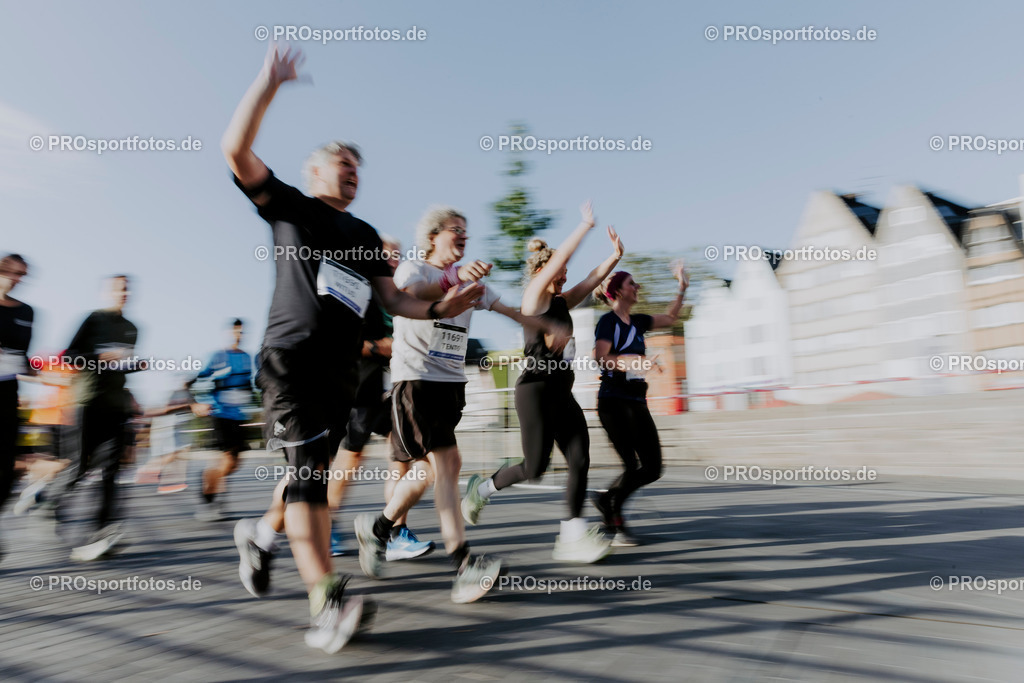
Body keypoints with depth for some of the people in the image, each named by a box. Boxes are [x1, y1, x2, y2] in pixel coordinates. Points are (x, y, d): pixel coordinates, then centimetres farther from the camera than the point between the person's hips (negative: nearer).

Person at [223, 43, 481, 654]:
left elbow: (393, 299, 17)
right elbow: (237, 150, -4)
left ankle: (260, 533, 35)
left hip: (342, 365, 6)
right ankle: (326, 600, -18)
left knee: (315, 468, 10)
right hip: (292, 354, -6)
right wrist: (270, 82, -9)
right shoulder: (290, 207, 10)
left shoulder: (366, 235, 23)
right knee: (308, 465, -16)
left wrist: (438, 309, -1)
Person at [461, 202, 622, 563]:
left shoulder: (562, 301, 16)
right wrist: (585, 225, -12)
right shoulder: (533, 297, -6)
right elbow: (558, 257, -16)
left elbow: (594, 277, 12)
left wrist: (615, 254, -2)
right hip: (536, 390, -8)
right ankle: (482, 488, 25)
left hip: (562, 392, 8)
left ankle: (572, 537, 3)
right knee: (536, 466, -2)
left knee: (580, 460, -2)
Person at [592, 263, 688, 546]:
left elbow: (670, 318, 30)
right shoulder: (608, 321, -5)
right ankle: (615, 525, 9)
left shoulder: (637, 321, 17)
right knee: (632, 466, -10)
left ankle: (606, 499, 22)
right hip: (614, 401, -8)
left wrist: (682, 288, 25)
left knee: (652, 469, 4)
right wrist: (628, 363, -33)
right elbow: (601, 357, -19)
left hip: (637, 403, 8)